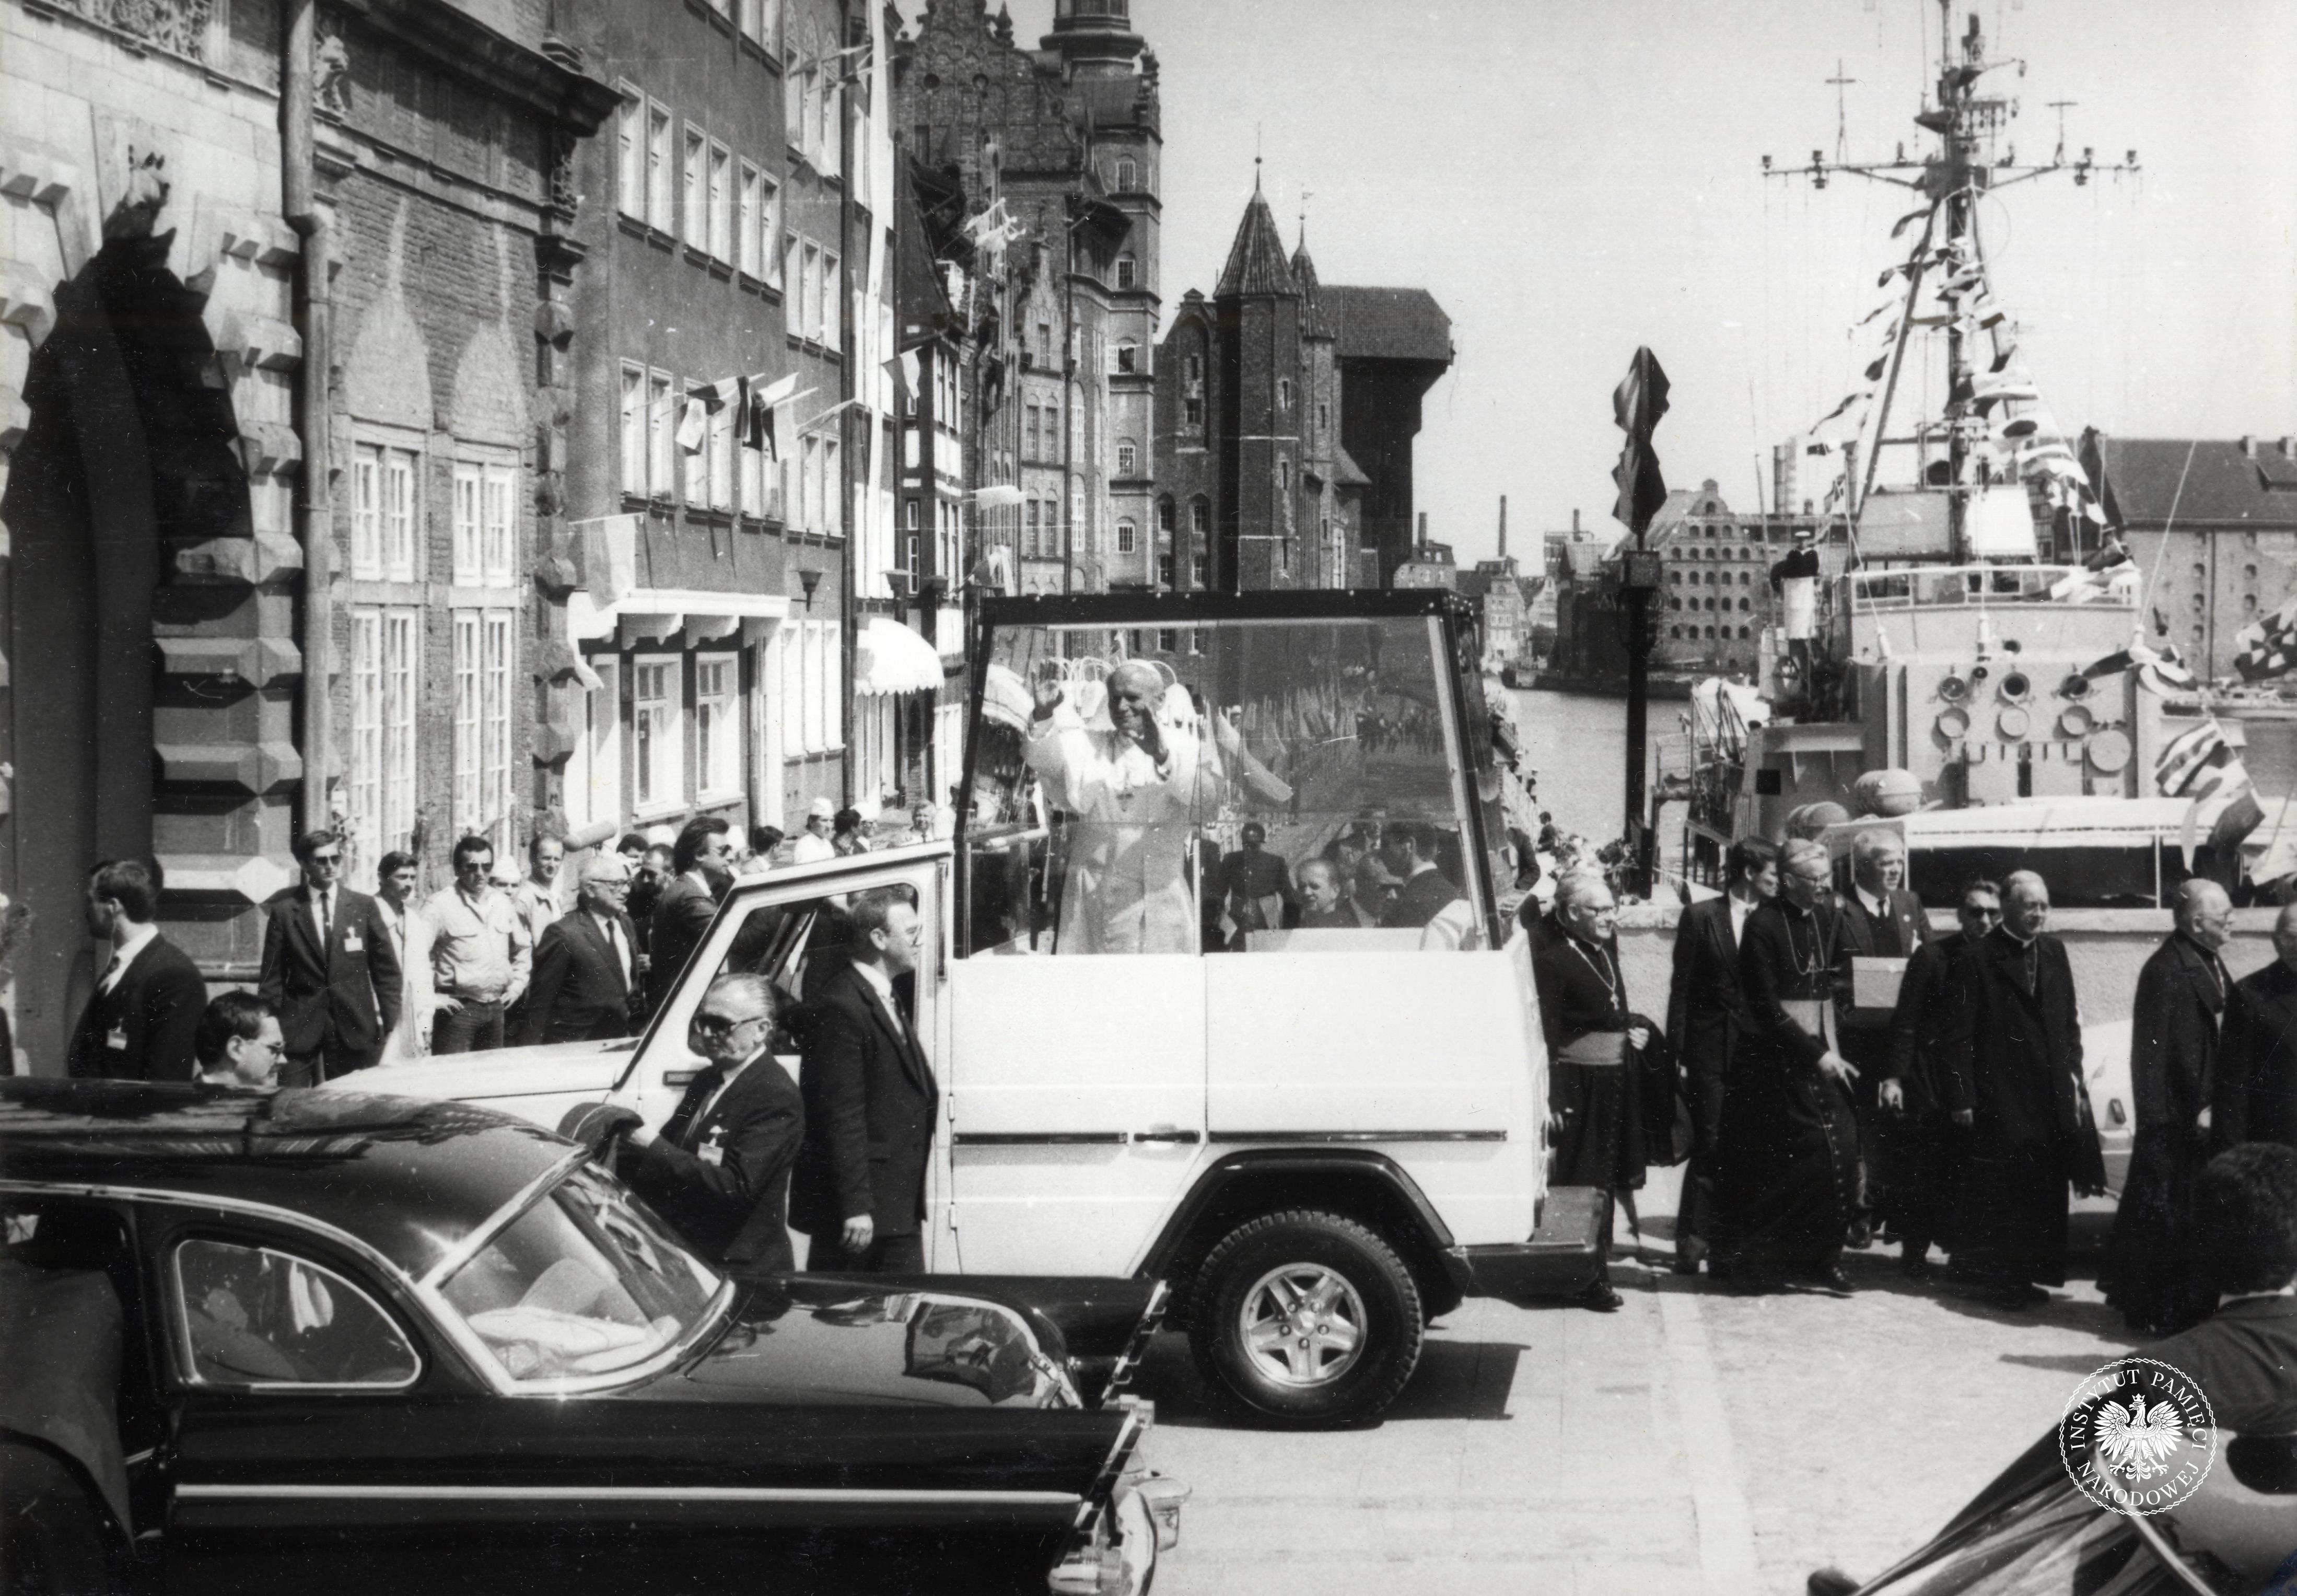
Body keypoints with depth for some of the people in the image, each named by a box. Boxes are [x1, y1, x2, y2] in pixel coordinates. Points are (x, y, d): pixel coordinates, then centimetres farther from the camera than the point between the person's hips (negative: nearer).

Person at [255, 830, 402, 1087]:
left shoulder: (364, 906, 6)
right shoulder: (283, 911, 3)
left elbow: (386, 969, 8)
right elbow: (272, 978, 5)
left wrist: (390, 1025, 2)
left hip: (354, 1027, 1)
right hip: (298, 1026, -1)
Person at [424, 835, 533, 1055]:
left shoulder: (501, 902, 11)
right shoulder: (441, 904, -8)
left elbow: (523, 948, 24)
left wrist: (516, 985, 14)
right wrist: (431, 997, -14)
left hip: (496, 1008, 6)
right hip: (458, 1008, -6)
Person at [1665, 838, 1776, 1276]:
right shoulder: (1700, 917, -1)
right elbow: (1681, 988, 0)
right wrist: (1677, 1053, -4)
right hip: (1710, 1051, -3)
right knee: (1710, 1149, -5)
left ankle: (1726, 1243, 9)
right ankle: (1692, 1243, 1)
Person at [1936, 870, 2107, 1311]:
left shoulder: (2054, 952, 10)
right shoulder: (1979, 961, -8)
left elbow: (2069, 1021, 16)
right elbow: (1958, 1037, -9)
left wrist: (2073, 1075, 7)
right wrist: (1962, 1098, -13)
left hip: (2051, 1096, 6)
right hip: (2000, 1098, -6)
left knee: (2044, 1189, 7)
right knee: (1998, 1191, -2)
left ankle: (2025, 1274, 16)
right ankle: (1988, 1276, 8)